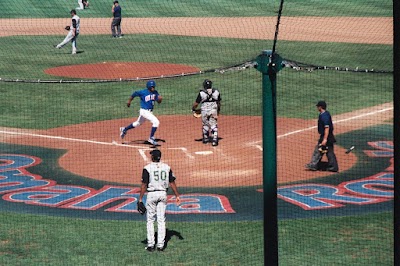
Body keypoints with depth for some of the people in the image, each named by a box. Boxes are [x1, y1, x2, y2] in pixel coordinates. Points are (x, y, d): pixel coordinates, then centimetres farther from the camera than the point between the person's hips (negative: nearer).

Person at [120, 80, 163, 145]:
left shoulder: (155, 92, -1)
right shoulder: (143, 92, -18)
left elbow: (158, 101, -1)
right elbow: (135, 94, -5)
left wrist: (159, 99, -24)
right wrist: (129, 100, 1)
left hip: (150, 112, 7)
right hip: (144, 111, -7)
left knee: (138, 123, 25)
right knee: (156, 122, -18)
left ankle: (124, 129, 44)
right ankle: (151, 138, -9)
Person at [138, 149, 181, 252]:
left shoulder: (147, 168, -10)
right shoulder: (167, 167, 2)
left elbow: (144, 185, -12)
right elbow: (172, 183, 2)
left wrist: (140, 199, -8)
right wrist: (177, 196, 7)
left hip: (152, 194, -3)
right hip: (163, 194, 3)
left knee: (150, 220, 7)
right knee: (161, 220, 7)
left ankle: (151, 244, 3)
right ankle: (160, 245, 5)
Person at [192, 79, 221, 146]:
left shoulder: (201, 93, -11)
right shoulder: (216, 92, -1)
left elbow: (196, 103, -6)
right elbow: (218, 103, 9)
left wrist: (193, 109, 13)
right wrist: (218, 111, 24)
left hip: (204, 110, -1)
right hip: (214, 110, 1)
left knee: (205, 124, 18)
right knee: (213, 125, 5)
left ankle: (206, 138, 29)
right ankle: (214, 139, -8)